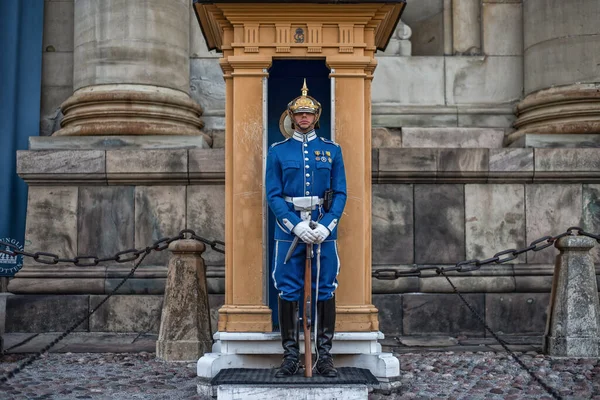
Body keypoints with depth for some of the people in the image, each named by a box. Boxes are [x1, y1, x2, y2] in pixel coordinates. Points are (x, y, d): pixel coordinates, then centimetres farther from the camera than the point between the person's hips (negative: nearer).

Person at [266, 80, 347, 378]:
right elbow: (273, 195, -1)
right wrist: (296, 225, -14)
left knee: (325, 291, 3)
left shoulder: (332, 150, 7)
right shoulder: (278, 151, 5)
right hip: (289, 228, -1)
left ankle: (325, 356, 12)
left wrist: (326, 225, -12)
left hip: (324, 227, 1)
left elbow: (340, 193, 3)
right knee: (287, 292, 1)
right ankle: (290, 356, 11)